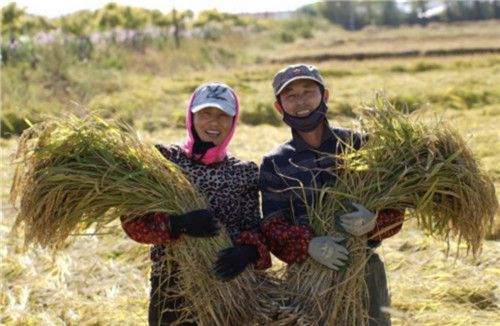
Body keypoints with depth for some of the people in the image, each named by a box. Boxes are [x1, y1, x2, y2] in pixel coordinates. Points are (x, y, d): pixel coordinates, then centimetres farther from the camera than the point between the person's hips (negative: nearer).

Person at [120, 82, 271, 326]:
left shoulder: (245, 173, 5)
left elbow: (256, 231, 0)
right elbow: (132, 221, -8)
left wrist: (248, 251, -23)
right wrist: (177, 224, -26)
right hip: (172, 292, -1)